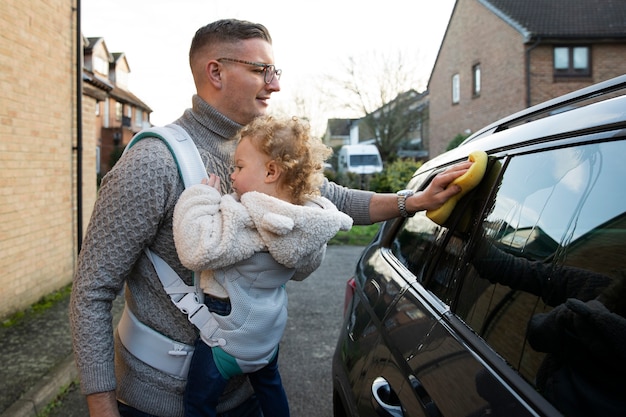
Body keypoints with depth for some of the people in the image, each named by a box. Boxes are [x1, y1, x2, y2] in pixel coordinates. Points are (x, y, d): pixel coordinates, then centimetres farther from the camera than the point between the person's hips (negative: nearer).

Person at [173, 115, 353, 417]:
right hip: (269, 327, 8)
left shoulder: (247, 221, -32)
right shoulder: (305, 221, -6)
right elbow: (303, 268, 10)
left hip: (229, 336, -8)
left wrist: (200, 197, -27)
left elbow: (197, 251, -37)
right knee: (269, 383, 32)